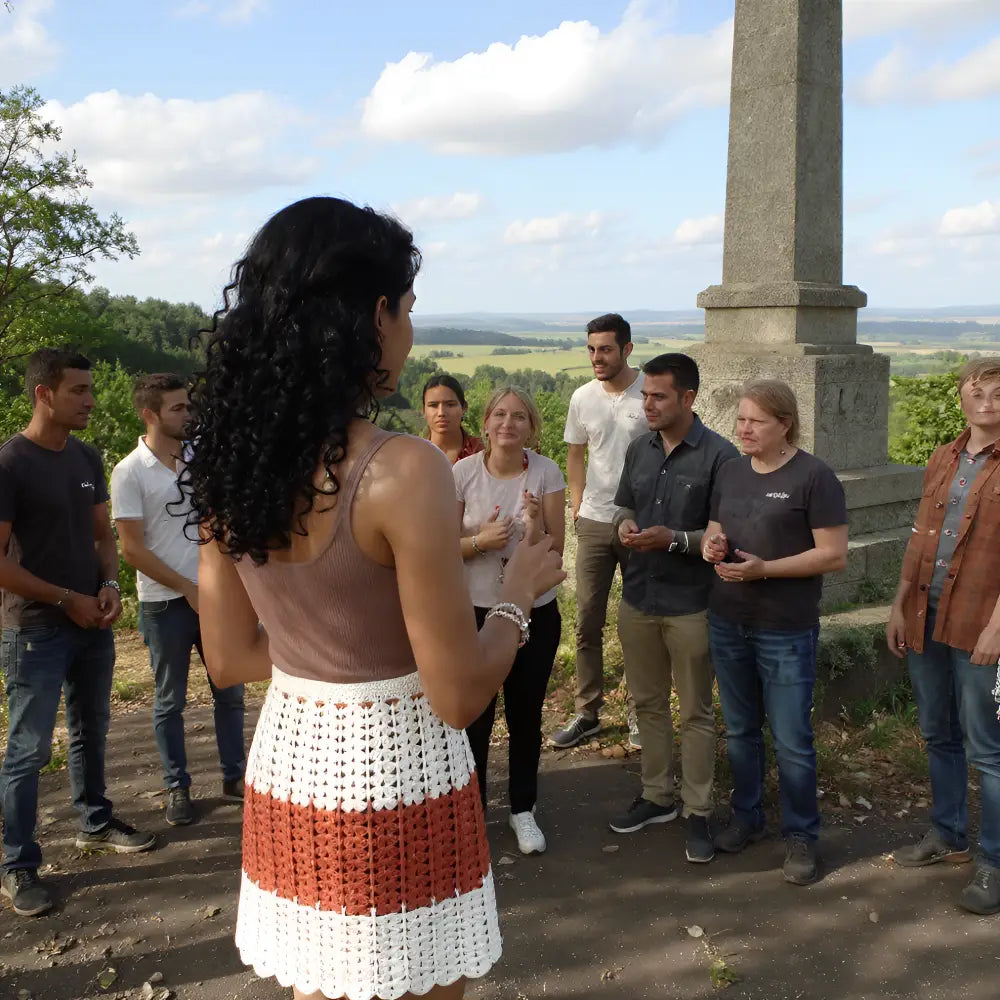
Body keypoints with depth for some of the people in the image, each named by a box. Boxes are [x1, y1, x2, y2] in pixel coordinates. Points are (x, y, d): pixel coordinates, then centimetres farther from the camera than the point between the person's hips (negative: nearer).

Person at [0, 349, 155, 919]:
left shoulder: (87, 457, 5)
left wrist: (110, 585, -5)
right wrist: (67, 599, -14)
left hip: (93, 623, 7)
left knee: (92, 731, 19)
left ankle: (96, 823, 37)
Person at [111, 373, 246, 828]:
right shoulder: (129, 472, -11)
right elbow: (132, 549, -12)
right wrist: (188, 589, -12)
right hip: (166, 603, -4)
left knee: (230, 691, 11)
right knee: (170, 700, 9)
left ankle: (234, 775, 26)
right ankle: (177, 788, 23)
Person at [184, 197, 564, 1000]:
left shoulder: (233, 462, -3)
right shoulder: (404, 471, -24)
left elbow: (232, 658, 5)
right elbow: (459, 697, -19)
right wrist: (521, 589, -3)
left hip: (287, 767, 6)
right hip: (394, 776, -6)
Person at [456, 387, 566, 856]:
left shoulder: (546, 472, -7)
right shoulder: (463, 473, -9)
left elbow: (556, 549, -7)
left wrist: (535, 526, -27)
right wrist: (480, 541, -23)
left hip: (536, 611, 1)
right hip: (476, 610, -1)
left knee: (526, 715, 14)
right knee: (474, 716, 5)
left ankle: (523, 809, 33)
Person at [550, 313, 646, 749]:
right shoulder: (583, 398, 3)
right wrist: (577, 506, 7)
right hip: (594, 522, 3)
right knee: (587, 622, 8)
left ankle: (640, 716, 24)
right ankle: (586, 713, 21)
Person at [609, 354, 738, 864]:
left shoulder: (718, 455, -13)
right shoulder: (639, 449, 6)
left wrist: (674, 539, -25)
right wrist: (624, 522, -5)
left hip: (691, 605, -6)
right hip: (637, 598, 6)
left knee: (695, 712, 6)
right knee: (648, 703, 17)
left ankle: (697, 813, 19)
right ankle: (657, 795, 32)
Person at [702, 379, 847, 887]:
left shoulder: (814, 476, -11)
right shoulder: (730, 472, 7)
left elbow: (834, 555, -14)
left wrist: (764, 569, -22)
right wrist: (711, 546, -9)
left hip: (786, 633, -5)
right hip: (727, 624, 6)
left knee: (792, 741, 3)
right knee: (739, 730, 17)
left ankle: (800, 835, 21)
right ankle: (747, 816, 35)